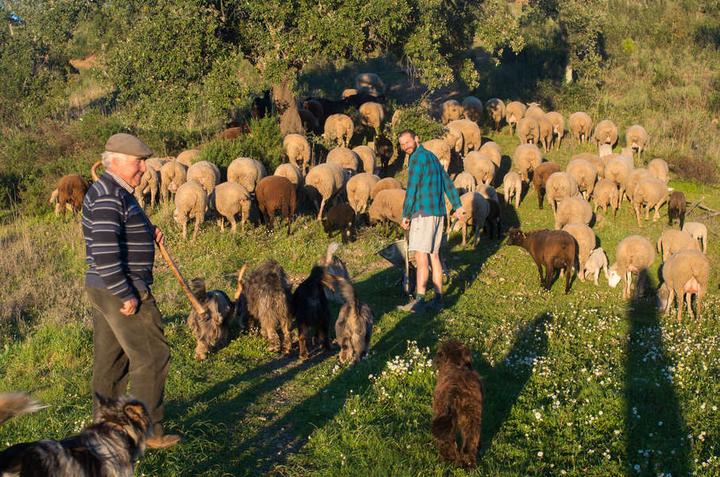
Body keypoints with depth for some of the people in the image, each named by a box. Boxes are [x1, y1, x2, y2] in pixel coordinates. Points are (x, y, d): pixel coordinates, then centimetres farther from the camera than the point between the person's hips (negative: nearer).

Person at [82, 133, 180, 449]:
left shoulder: (117, 192, 15)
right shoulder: (108, 195, -18)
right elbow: (104, 250, -25)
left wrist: (148, 233, 6)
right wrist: (126, 295, -23)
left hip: (103, 290, 10)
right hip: (120, 291, -10)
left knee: (110, 361, 15)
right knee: (151, 356, -3)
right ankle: (146, 431, 3)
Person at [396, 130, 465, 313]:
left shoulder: (417, 157, -11)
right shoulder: (431, 156, 17)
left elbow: (412, 189, -13)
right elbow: (448, 182, 21)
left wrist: (405, 215, -6)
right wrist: (457, 205, 25)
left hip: (423, 213, -9)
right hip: (438, 212, 9)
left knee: (421, 257, -11)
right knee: (434, 255, 10)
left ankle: (419, 300, -15)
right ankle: (438, 298, 11)